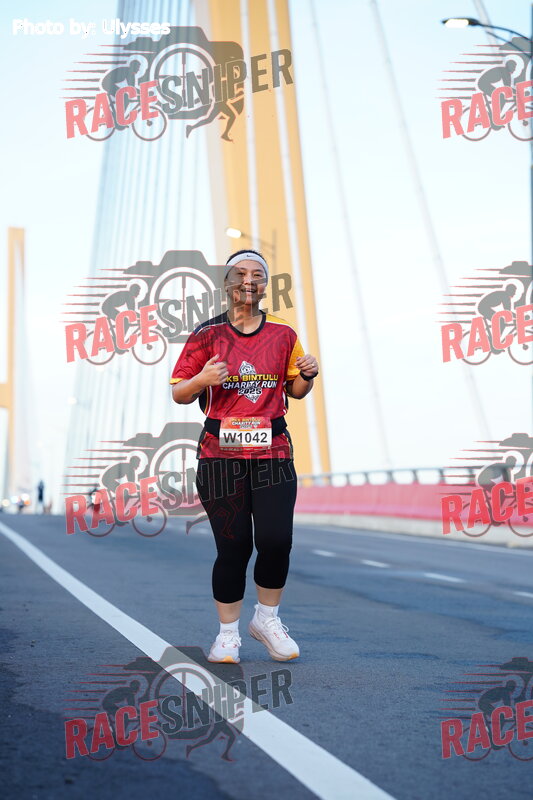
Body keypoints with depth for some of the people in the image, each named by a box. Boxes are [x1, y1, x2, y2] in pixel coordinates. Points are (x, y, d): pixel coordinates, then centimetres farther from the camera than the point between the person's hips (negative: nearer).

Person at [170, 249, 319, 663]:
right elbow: (179, 393, 5)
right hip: (221, 452, -1)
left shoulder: (283, 335, 9)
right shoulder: (208, 335, 3)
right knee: (233, 546, -2)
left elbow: (295, 391, 19)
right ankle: (228, 633, 17)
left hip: (272, 450, 2)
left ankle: (267, 618, 19)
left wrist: (307, 375, -2)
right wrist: (202, 379, -16)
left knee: (276, 539, -8)